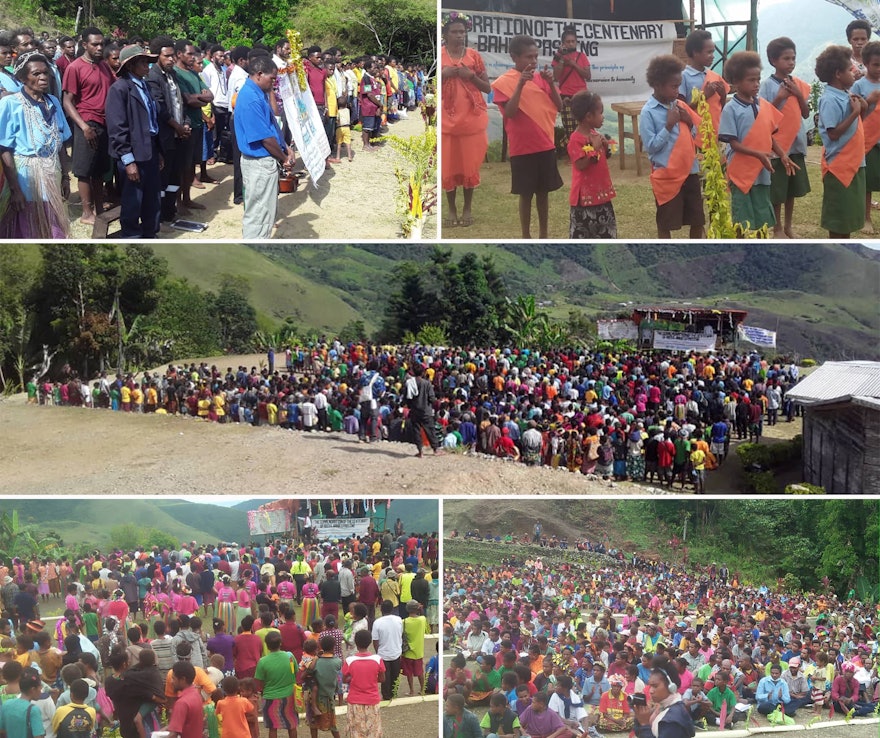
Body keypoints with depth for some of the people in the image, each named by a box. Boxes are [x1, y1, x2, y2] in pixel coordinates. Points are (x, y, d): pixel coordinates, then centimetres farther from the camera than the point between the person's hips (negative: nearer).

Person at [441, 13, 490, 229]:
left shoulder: (474, 55, 3)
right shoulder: (439, 56, 1)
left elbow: (488, 88, 4)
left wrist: (471, 75, -12)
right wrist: (443, 74, -12)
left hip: (472, 119, 0)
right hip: (446, 120, 0)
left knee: (470, 165, 3)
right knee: (448, 166, 1)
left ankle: (467, 209, 15)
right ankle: (452, 210, 13)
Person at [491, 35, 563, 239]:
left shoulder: (540, 78, 5)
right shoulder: (504, 82, -8)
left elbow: (559, 106, 3)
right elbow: (510, 112, -19)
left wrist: (550, 83, -11)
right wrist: (521, 84, -25)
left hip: (546, 145, 4)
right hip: (523, 148, -4)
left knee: (543, 192, 11)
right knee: (526, 194, 3)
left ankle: (544, 235, 21)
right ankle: (526, 237, 12)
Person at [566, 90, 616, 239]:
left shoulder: (594, 133, 8)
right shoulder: (576, 139, -18)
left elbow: (602, 158, 18)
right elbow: (580, 165, -25)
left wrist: (605, 147, -2)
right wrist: (595, 148, -24)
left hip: (601, 190, 9)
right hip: (585, 193, -9)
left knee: (607, 223, 16)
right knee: (581, 227, 0)